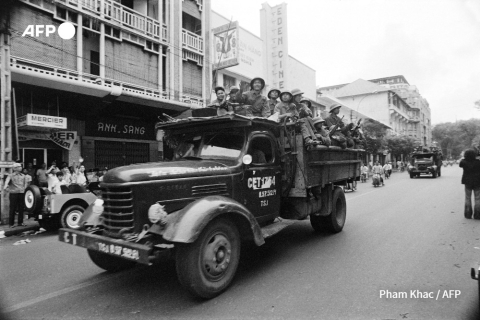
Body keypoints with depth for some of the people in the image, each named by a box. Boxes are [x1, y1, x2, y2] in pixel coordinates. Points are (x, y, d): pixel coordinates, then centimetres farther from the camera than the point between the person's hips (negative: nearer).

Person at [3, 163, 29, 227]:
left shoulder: (23, 175, 14)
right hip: (13, 193, -4)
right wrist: (6, 186, -37)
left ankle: (20, 222, 15)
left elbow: (25, 183, 18)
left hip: (22, 193, 4)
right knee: (12, 208, 0)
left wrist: (24, 189, 4)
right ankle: (11, 223, 8)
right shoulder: (11, 175, 1)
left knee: (21, 208, 6)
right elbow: (7, 180, -17)